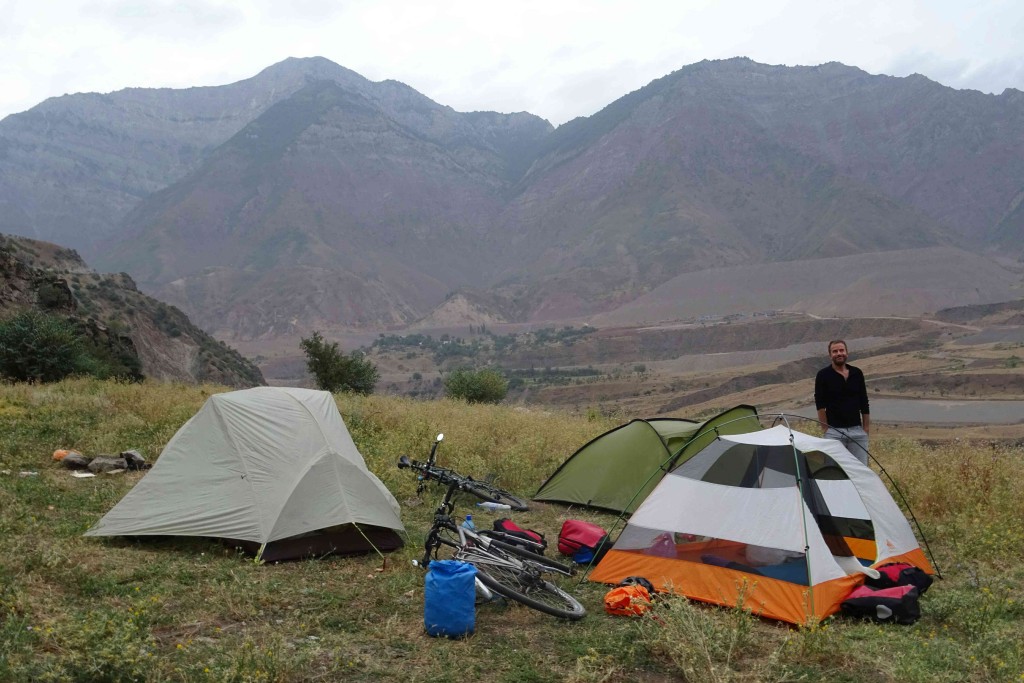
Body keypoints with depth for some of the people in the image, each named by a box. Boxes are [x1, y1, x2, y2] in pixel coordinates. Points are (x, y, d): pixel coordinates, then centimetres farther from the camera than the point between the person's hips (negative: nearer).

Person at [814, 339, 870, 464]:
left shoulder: (857, 373, 8)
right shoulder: (823, 375, -3)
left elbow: (864, 402, 12)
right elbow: (820, 405, -4)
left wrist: (866, 427, 7)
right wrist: (826, 429, -7)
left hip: (857, 431, 4)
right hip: (834, 432, -3)